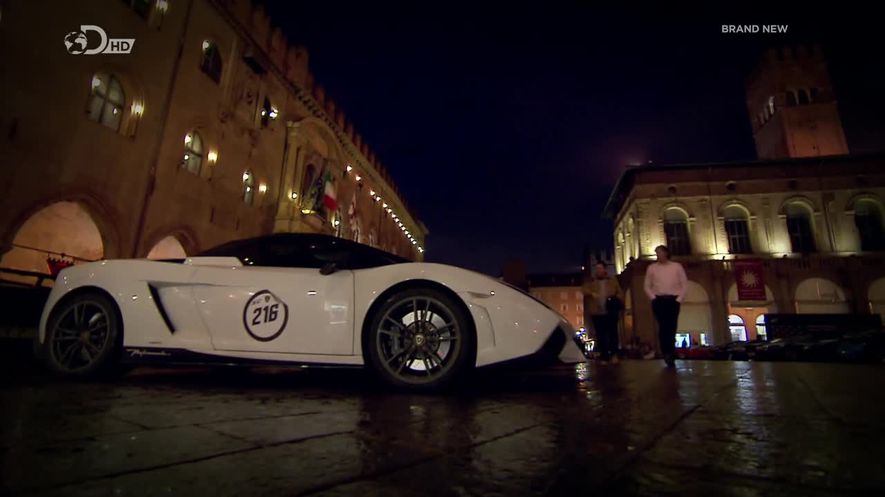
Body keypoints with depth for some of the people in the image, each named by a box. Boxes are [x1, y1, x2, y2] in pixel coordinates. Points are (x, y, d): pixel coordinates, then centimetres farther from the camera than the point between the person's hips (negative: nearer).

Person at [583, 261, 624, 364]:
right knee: (600, 335, 2)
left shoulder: (612, 280, 13)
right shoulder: (590, 281, 11)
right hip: (597, 312, 0)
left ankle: (614, 354, 14)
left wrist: (617, 300, -7)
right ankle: (604, 357, 9)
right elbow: (584, 290, -4)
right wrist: (591, 293, -25)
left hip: (611, 312, 0)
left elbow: (620, 293, 13)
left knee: (612, 333, -1)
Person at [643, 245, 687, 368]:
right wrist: (653, 298, -3)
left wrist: (679, 299, -3)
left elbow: (684, 284, 7)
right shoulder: (652, 267, 11)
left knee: (672, 328, -1)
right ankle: (667, 354, -8)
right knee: (663, 327, -11)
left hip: (673, 300, 0)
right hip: (659, 300, 0)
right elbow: (647, 286, 11)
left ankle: (671, 356, 7)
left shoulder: (677, 266, 9)